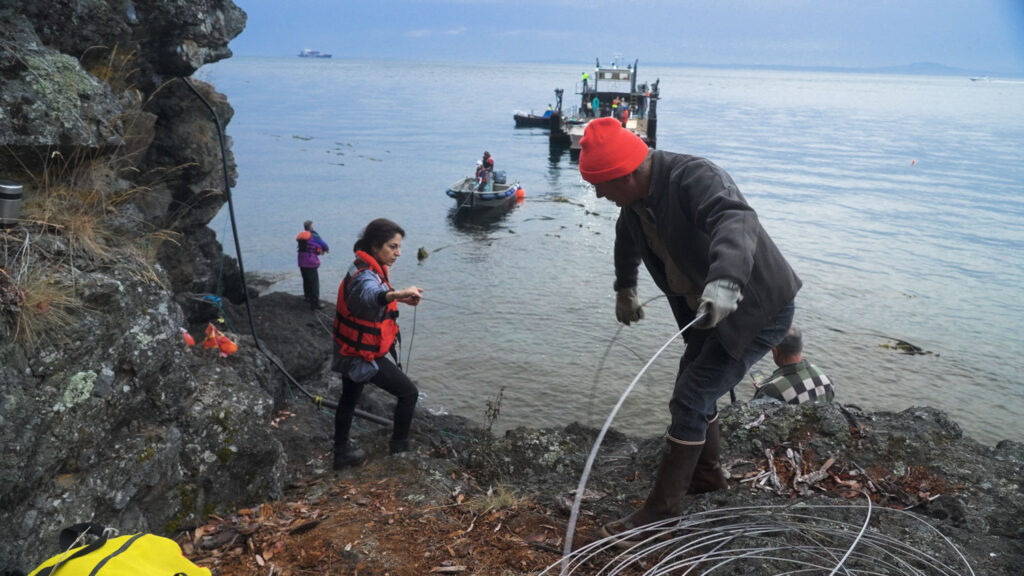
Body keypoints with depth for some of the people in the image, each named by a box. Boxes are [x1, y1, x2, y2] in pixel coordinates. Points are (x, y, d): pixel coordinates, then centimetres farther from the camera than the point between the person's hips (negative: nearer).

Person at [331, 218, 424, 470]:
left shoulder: (368, 269, 2)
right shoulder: (366, 276, -31)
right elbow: (370, 295, -57)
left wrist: (398, 298, 31)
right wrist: (397, 294, -74)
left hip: (351, 351, 10)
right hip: (364, 356, -10)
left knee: (349, 399, 24)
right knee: (409, 392, 5)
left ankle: (342, 452, 40)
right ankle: (400, 445, 21)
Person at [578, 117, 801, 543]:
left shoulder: (694, 178, -30)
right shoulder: (637, 198, -2)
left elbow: (736, 220, -50)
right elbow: (628, 239, 20)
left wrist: (725, 281, -67)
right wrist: (625, 289, 28)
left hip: (757, 309, -9)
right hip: (709, 309, 9)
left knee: (691, 399, -10)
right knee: (693, 391, 19)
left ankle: (662, 508, 4)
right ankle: (707, 473, 42)